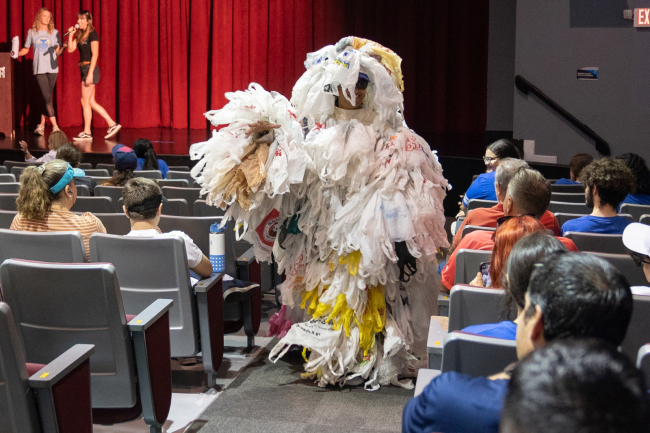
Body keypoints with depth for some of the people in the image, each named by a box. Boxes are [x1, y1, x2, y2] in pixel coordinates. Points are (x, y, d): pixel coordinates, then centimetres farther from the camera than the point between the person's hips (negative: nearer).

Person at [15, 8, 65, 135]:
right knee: (47, 98, -8)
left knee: (47, 97, 4)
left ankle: (41, 125, 17)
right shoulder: (32, 32, 7)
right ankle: (55, 127, -10)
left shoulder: (54, 33, 7)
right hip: (39, 69, -1)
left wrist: (63, 47, -14)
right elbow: (26, 49, 16)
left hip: (52, 69, 1)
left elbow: (57, 52, 6)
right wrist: (16, 53, -1)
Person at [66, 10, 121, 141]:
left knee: (85, 101, -5)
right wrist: (70, 35, -2)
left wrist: (90, 74, -21)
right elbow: (70, 49, 9)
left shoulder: (92, 34, -10)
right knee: (91, 102, 9)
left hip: (90, 68, -9)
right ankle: (112, 124, 13)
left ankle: (87, 132, 2)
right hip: (83, 69, 9)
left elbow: (95, 54, -16)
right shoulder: (79, 35, 14)